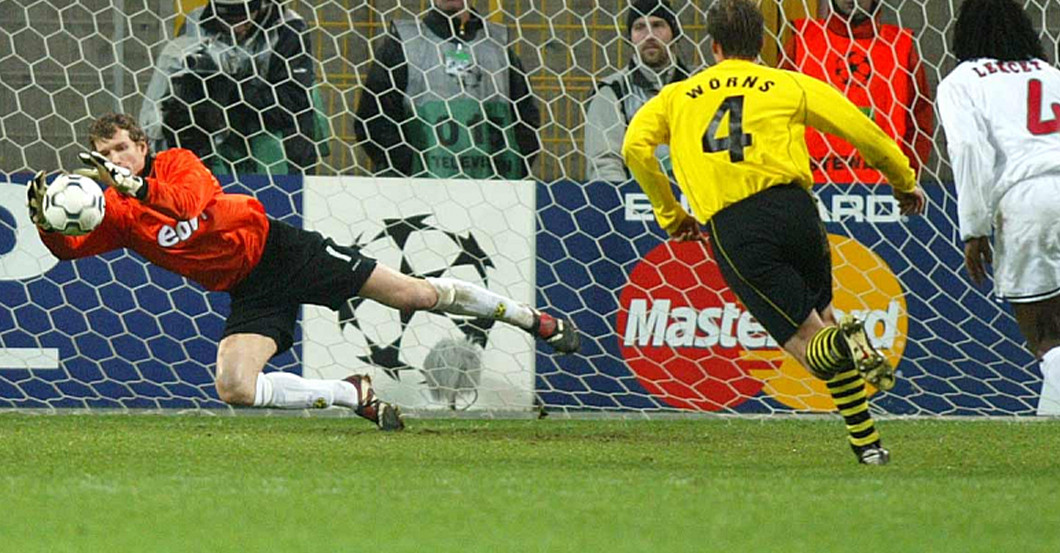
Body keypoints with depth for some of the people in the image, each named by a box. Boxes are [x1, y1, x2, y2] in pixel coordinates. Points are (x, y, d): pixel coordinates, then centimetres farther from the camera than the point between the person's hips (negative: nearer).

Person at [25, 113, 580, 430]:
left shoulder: (176, 164, -10)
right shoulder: (115, 213, 0)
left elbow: (196, 202, -31)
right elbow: (70, 247, -13)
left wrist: (136, 183, -43)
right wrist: (45, 216, -32)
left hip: (277, 248, -4)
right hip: (251, 296, 4)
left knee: (412, 293, -3)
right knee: (233, 387, -20)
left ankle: (532, 318, 15)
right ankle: (353, 394, -1)